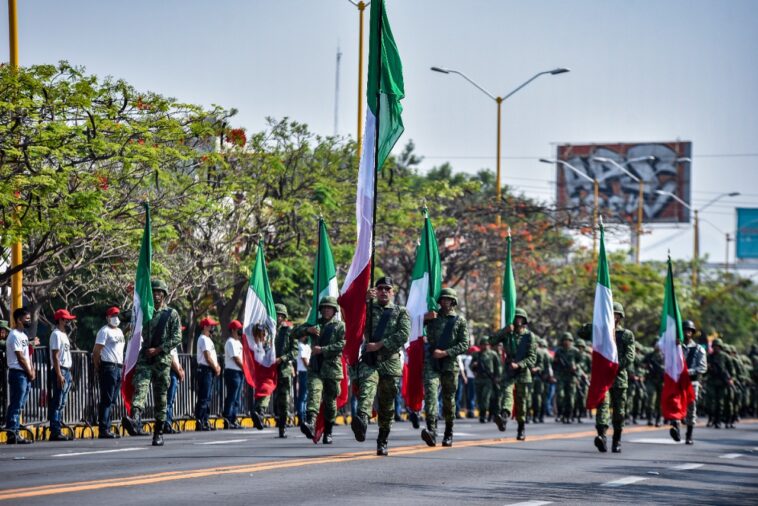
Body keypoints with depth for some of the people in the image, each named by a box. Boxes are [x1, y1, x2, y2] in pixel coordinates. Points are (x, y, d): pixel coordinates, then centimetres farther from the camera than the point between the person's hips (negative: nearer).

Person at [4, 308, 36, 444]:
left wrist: (32, 371, 6)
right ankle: (12, 434, -11)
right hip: (18, 373, -10)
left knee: (19, 405, 9)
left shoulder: (23, 335, 18)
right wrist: (30, 372, -7)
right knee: (15, 405, -10)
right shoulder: (15, 335, -12)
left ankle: (15, 433, 12)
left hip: (26, 375, 10)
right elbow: (20, 357, -15)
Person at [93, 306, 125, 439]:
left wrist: (122, 366, 17)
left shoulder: (119, 332, 21)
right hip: (108, 367, -9)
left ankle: (106, 429, 13)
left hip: (118, 367, 9)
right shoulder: (104, 331, -6)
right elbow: (96, 351, -11)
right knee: (106, 400, -9)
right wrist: (98, 369, -15)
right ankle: (103, 430, -10)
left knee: (112, 401, 9)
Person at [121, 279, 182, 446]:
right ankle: (135, 421, -41)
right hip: (144, 358, 2)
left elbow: (177, 338, -4)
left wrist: (158, 350, -11)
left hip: (162, 359, -2)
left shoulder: (171, 314, 5)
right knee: (140, 387, -22)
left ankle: (159, 432, 10)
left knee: (160, 397, 3)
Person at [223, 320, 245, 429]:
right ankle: (227, 421, -11)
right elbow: (236, 359, -16)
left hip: (239, 372, 10)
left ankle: (233, 420, 13)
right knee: (231, 398, -10)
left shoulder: (238, 342, 20)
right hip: (233, 372, -10)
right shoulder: (231, 342, -11)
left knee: (236, 399, 10)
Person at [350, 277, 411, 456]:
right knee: (367, 388, -29)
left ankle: (382, 442, 16)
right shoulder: (368, 308, 17)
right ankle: (362, 420, -53)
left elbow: (403, 335, -3)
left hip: (390, 362, 1)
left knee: (387, 405, 6)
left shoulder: (401, 312, 13)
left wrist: (380, 345, -13)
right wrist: (365, 299, -14)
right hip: (369, 360, -1)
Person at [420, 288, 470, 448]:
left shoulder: (460, 321, 7)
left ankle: (448, 434, 21)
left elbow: (464, 344, -1)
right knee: (430, 393, -20)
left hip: (450, 364, 0)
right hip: (431, 363, 0)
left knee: (449, 399, 7)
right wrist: (424, 318, -6)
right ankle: (431, 430, -34)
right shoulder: (432, 316, 13)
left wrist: (445, 353, -13)